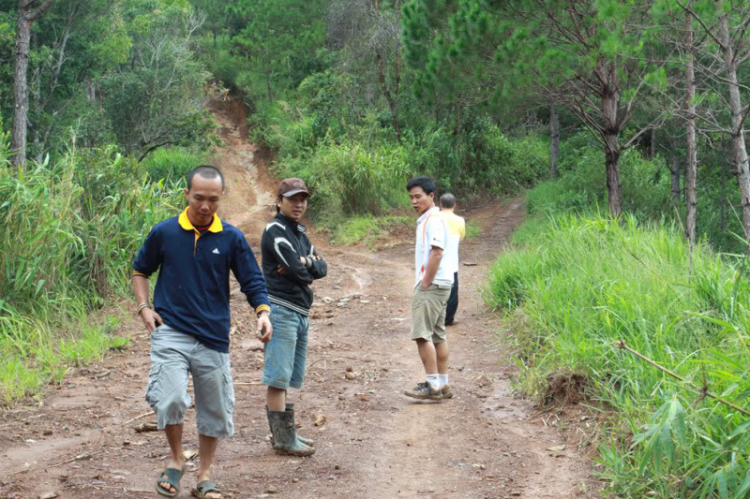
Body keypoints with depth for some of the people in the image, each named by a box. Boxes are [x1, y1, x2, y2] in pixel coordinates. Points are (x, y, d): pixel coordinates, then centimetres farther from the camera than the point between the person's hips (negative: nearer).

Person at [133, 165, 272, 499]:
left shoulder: (231, 238, 0)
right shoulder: (164, 232, 0)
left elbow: (252, 281, 3)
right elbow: (140, 271, 15)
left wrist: (263, 313, -15)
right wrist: (144, 307, 1)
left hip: (213, 337, 2)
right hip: (171, 332, -2)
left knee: (215, 412, 8)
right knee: (171, 400, -19)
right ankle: (175, 460, 7)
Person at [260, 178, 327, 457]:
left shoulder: (300, 234, 20)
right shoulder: (275, 231, -9)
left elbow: (321, 269, 9)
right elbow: (297, 270, -18)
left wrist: (306, 262, -9)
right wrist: (308, 267, 3)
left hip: (300, 313, 10)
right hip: (281, 310, -10)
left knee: (285, 379, 15)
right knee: (278, 378, -7)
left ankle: (285, 433, 23)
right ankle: (283, 439, -5)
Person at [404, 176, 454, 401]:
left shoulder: (434, 219, -13)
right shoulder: (426, 220, 18)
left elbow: (436, 252, -21)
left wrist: (425, 284, -18)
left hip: (431, 285, -10)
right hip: (436, 285, 10)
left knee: (422, 334, -12)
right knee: (437, 335, 12)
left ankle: (432, 385, -11)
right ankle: (443, 385, 16)